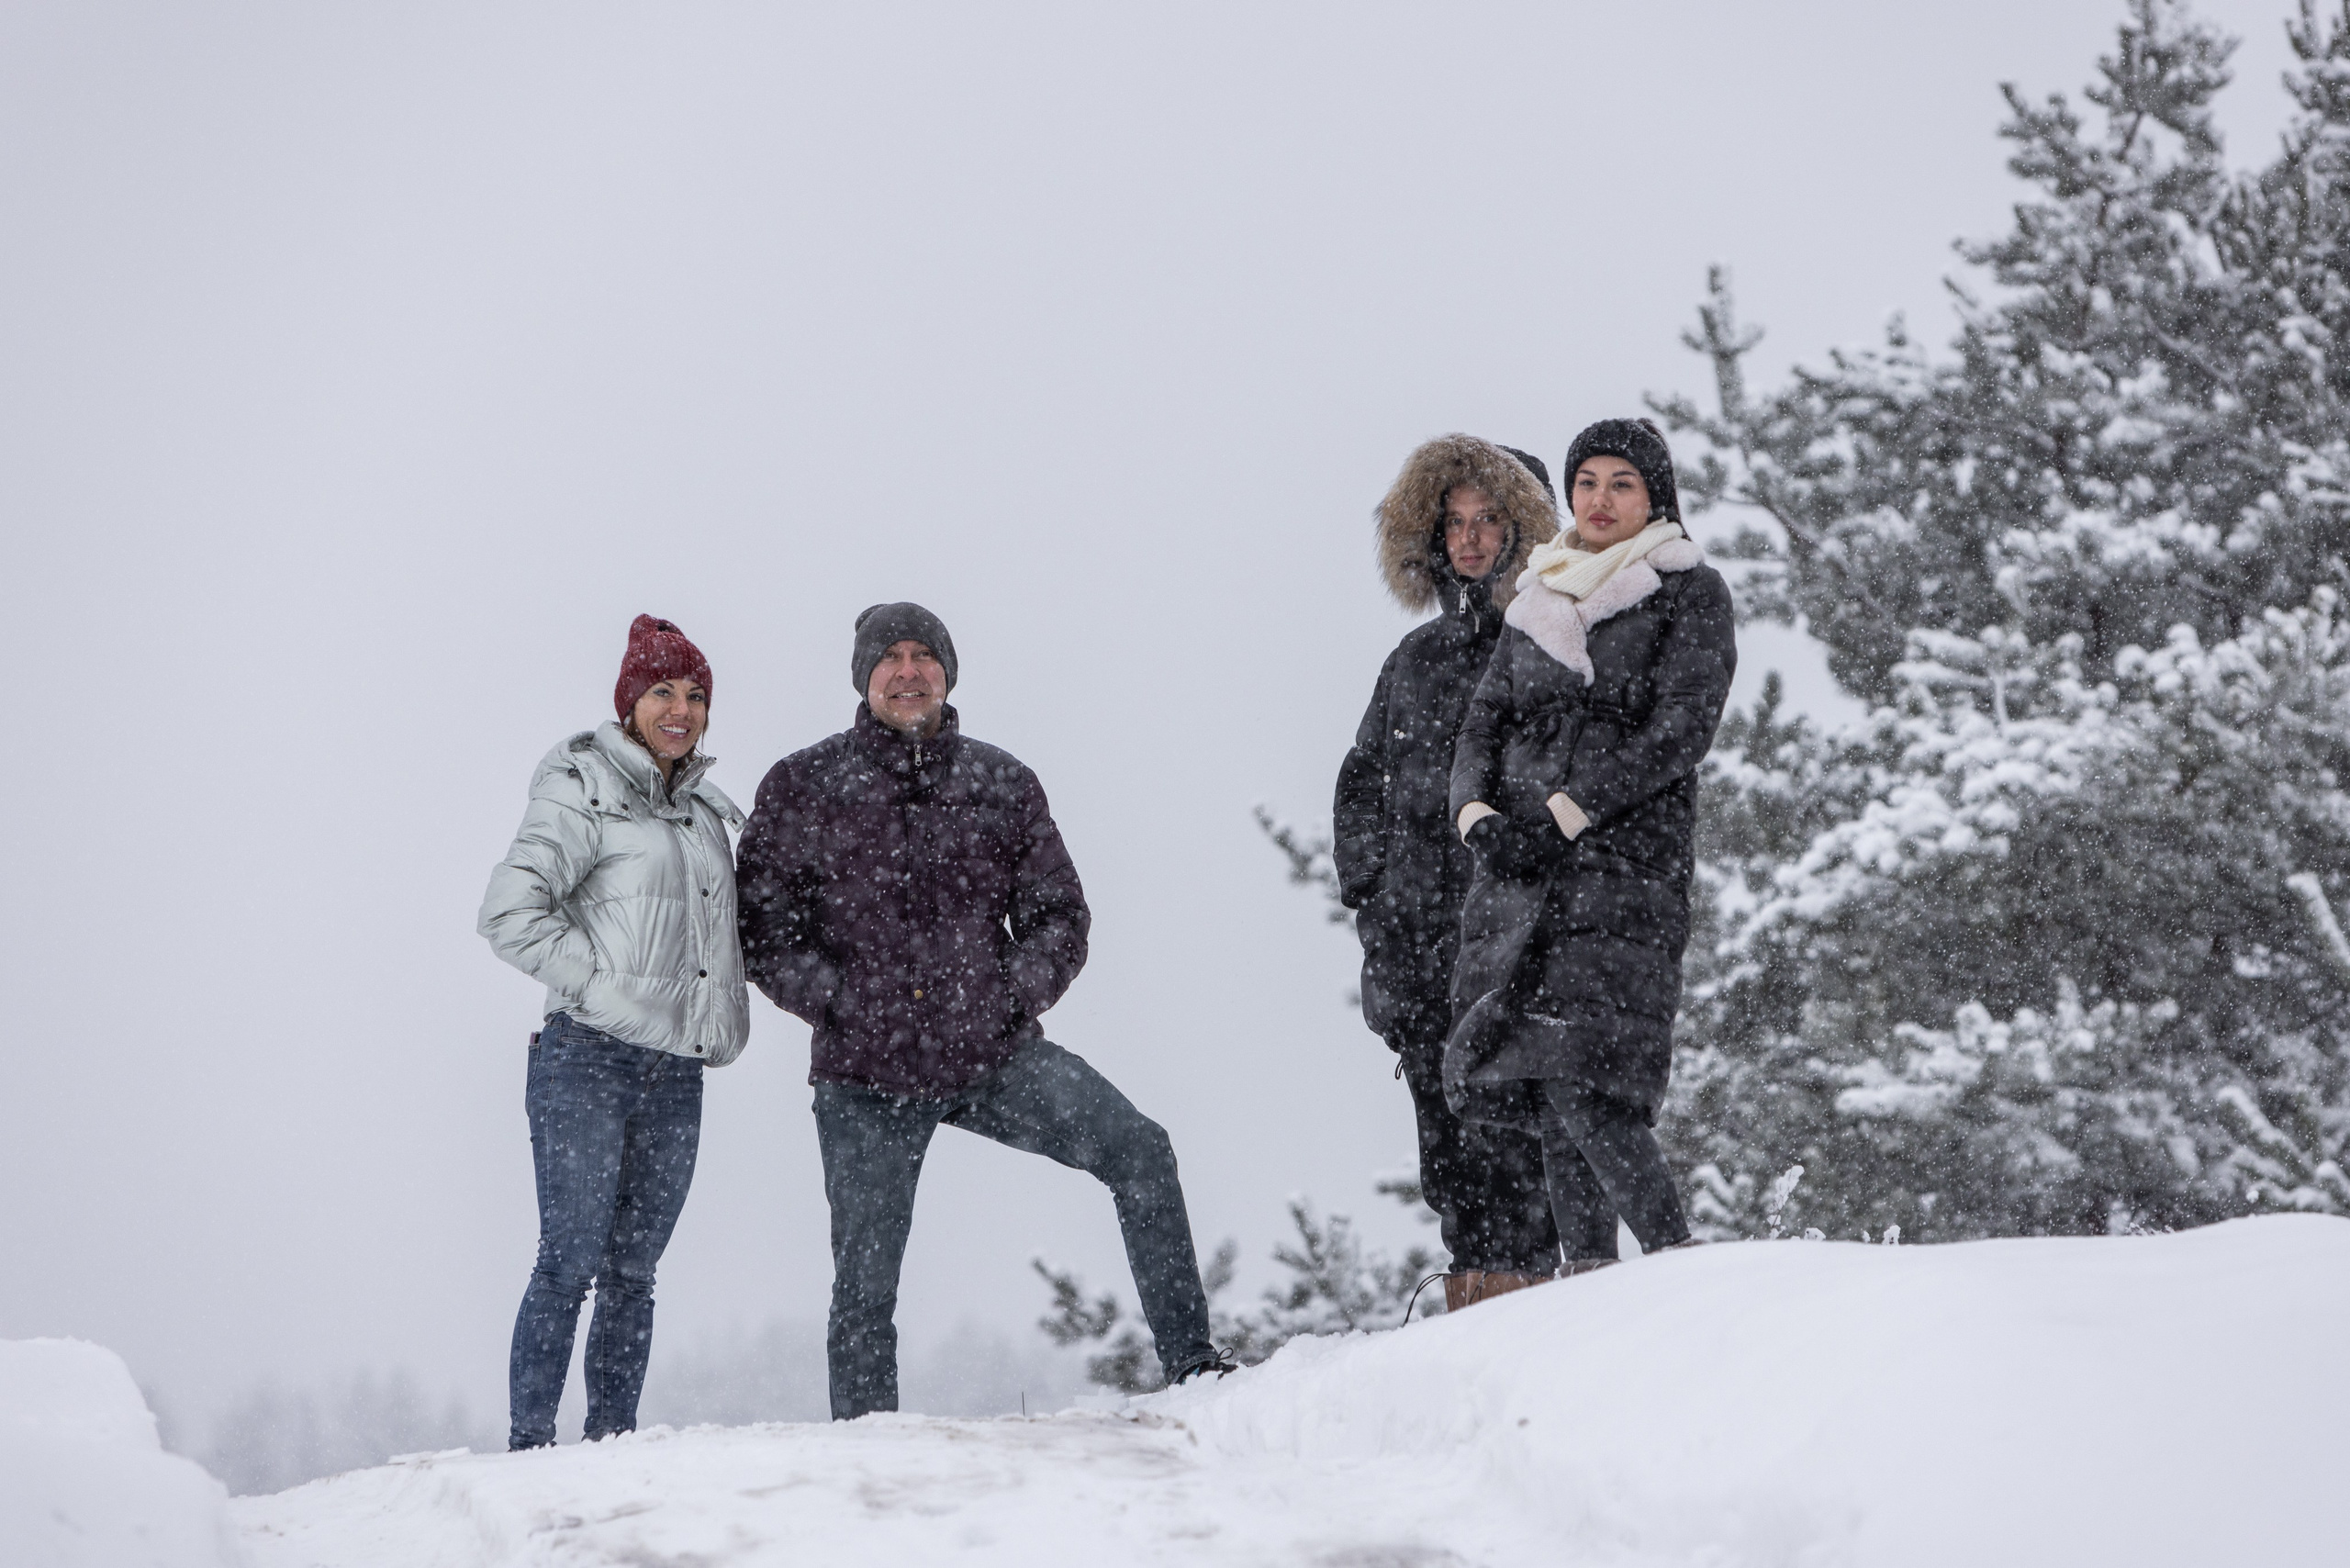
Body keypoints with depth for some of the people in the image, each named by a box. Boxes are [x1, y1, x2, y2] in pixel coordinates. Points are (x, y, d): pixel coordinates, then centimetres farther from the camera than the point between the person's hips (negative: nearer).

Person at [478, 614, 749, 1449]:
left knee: (632, 1272, 6)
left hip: (676, 1072, 6)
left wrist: (721, 1023, 16)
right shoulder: (586, 797, -4)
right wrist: (601, 983, -14)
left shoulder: (704, 812, 18)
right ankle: (529, 1443, -8)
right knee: (571, 1259, -10)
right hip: (588, 1059, -6)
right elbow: (509, 911, -13)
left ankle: (612, 1441, 9)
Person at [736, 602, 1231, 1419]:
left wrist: (1014, 996, -4)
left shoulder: (1002, 784, 8)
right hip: (866, 1075, -1)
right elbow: (761, 926, 1)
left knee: (1139, 1152, -17)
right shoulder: (800, 788, 2)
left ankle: (1189, 1361, -14)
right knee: (865, 1279, 0)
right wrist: (842, 1004, -9)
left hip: (994, 1053, 1)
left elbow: (1058, 913, 13)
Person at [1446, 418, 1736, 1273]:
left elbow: (1679, 733, -7)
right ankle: (1589, 1274, 6)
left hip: (1627, 859, -6)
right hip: (1518, 868, 6)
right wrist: (1480, 816, -6)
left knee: (1584, 1089, -18)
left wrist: (1564, 814, -14)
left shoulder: (1690, 593, 4)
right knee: (1545, 1093, 0)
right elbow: (1485, 720, 15)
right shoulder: (1541, 600, 20)